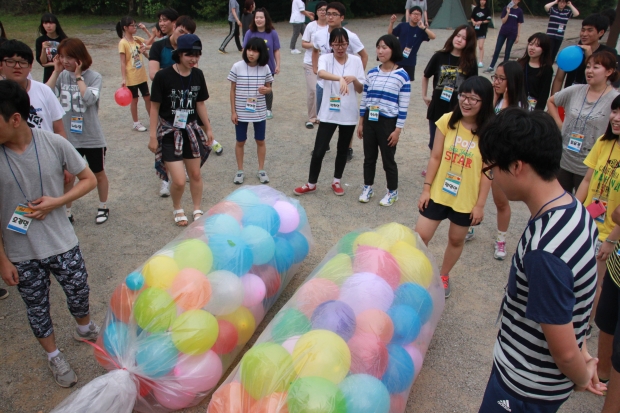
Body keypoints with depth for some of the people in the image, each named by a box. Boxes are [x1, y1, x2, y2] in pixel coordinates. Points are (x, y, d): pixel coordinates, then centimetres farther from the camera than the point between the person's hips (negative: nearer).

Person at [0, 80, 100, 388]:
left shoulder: (54, 144, -14)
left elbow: (89, 180, -3)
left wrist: (56, 202, -19)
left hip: (62, 243, 0)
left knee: (79, 292, 17)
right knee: (36, 307, 16)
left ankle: (84, 328, 50)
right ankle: (54, 356, 40)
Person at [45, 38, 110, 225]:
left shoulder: (94, 76, -9)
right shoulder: (62, 76, -1)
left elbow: (89, 99, -26)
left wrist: (78, 76, -18)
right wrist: (56, 72, -12)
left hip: (92, 138, -3)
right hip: (68, 137, 3)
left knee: (98, 173, 15)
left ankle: (103, 207, 34)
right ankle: (66, 211, 27)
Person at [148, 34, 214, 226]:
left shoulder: (198, 75, -2)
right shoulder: (163, 76, -17)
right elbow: (155, 107, -10)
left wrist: (208, 128, 12)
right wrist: (153, 136, -9)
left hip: (191, 131, 5)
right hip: (169, 132, -5)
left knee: (195, 174, 14)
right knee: (179, 181, -8)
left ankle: (197, 210, 35)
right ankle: (177, 209, 23)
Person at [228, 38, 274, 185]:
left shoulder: (265, 68, -6)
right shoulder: (237, 67, -10)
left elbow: (269, 87, 5)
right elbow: (232, 90, -4)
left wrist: (266, 90, -20)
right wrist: (233, 111, -5)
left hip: (259, 112, 1)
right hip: (241, 112, -1)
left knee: (260, 141, 12)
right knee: (240, 142, 10)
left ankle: (261, 170, 28)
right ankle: (240, 171, 25)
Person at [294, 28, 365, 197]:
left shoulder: (356, 61, 0)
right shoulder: (325, 59, -6)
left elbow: (361, 89, 1)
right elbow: (321, 73, -31)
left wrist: (354, 79, -20)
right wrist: (341, 78, -48)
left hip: (348, 114, 2)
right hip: (328, 113, -2)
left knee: (342, 149, 14)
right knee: (319, 151, -1)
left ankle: (336, 182, 32)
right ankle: (311, 184, 18)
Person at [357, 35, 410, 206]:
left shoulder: (402, 76, -10)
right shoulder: (372, 73, 4)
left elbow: (404, 106, -9)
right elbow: (364, 99, 10)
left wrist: (398, 130, -11)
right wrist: (360, 123, 10)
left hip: (388, 122, -4)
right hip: (369, 120, 4)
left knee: (388, 159, 6)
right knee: (369, 157, 14)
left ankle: (392, 192, 24)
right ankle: (368, 188, 31)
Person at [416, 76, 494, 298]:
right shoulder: (447, 121, -9)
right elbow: (435, 157, -3)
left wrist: (480, 204, -9)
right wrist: (426, 188, -3)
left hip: (466, 200, -1)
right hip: (438, 193, 1)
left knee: (456, 239, 16)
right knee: (420, 236, 3)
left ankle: (444, 276, 40)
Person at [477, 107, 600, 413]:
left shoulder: (545, 252, -36)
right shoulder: (574, 209, -8)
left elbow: (564, 351, -24)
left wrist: (582, 378, -4)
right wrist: (582, 354, 13)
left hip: (526, 388, -7)